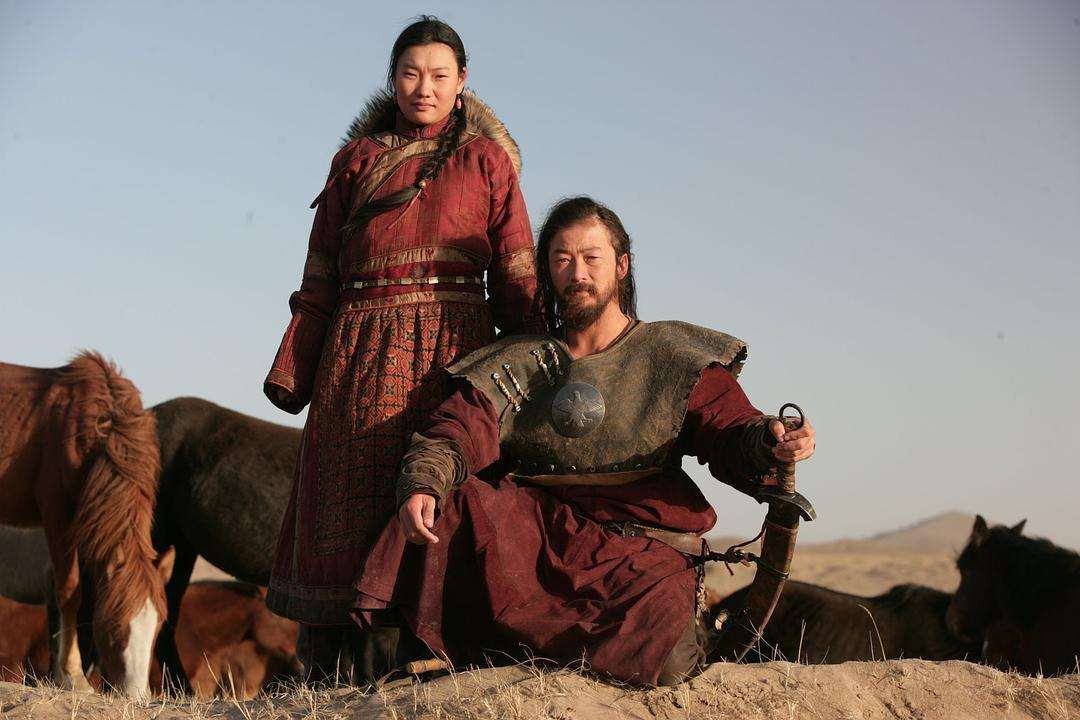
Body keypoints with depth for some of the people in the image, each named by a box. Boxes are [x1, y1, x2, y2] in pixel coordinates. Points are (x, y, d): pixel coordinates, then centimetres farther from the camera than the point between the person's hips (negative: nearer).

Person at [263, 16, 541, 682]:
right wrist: (293, 373, 6)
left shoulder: (486, 159, 10)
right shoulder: (357, 160, 15)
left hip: (453, 346, -2)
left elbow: (516, 276, 4)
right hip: (362, 349, 2)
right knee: (345, 504, 0)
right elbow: (321, 278, 13)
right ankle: (327, 679, 3)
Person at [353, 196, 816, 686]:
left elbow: (729, 434, -1)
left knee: (660, 654, -31)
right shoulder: (517, 365, 15)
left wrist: (769, 444, -26)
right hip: (531, 530, 2)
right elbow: (454, 433, 1)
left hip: (639, 552, -2)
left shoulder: (674, 357, 10)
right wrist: (422, 486, -22)